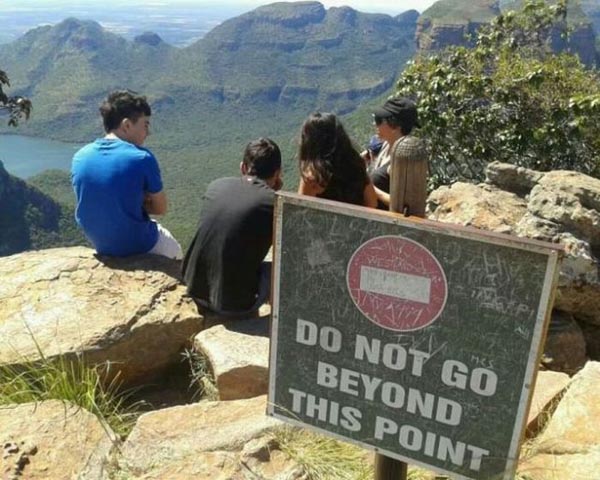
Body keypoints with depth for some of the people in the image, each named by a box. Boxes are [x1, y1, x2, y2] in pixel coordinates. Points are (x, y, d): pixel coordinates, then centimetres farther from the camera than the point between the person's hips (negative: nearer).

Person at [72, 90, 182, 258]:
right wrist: (139, 202, 1)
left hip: (100, 246, 6)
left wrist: (135, 199, 1)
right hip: (139, 246, -5)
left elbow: (98, 200, 7)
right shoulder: (142, 158, -22)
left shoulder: (80, 157, -6)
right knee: (174, 249, 27)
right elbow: (161, 208, -11)